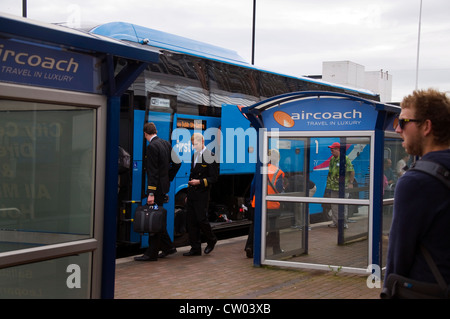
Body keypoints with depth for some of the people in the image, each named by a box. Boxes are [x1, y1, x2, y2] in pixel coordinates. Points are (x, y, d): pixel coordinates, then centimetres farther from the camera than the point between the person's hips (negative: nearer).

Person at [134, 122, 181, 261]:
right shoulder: (166, 143, 11)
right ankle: (168, 246, 22)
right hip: (164, 185, 9)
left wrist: (151, 193, -21)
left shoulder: (152, 147, -16)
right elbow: (177, 162, 16)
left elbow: (153, 172, -20)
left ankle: (151, 254, 0)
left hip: (157, 187, -9)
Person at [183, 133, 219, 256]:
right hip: (191, 194, 7)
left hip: (202, 195, -7)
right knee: (191, 222, 6)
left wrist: (199, 182, -22)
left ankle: (211, 240, 20)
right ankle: (195, 249, 12)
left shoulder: (211, 157, -9)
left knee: (201, 219, -7)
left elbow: (214, 178, -11)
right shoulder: (195, 155, 16)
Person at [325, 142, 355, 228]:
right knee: (334, 205, 10)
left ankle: (343, 223, 6)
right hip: (333, 186, 7)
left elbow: (352, 171, -10)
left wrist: (351, 182, -12)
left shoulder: (345, 159, -10)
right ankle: (334, 222, 17)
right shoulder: (332, 159, 11)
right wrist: (328, 184, 17)